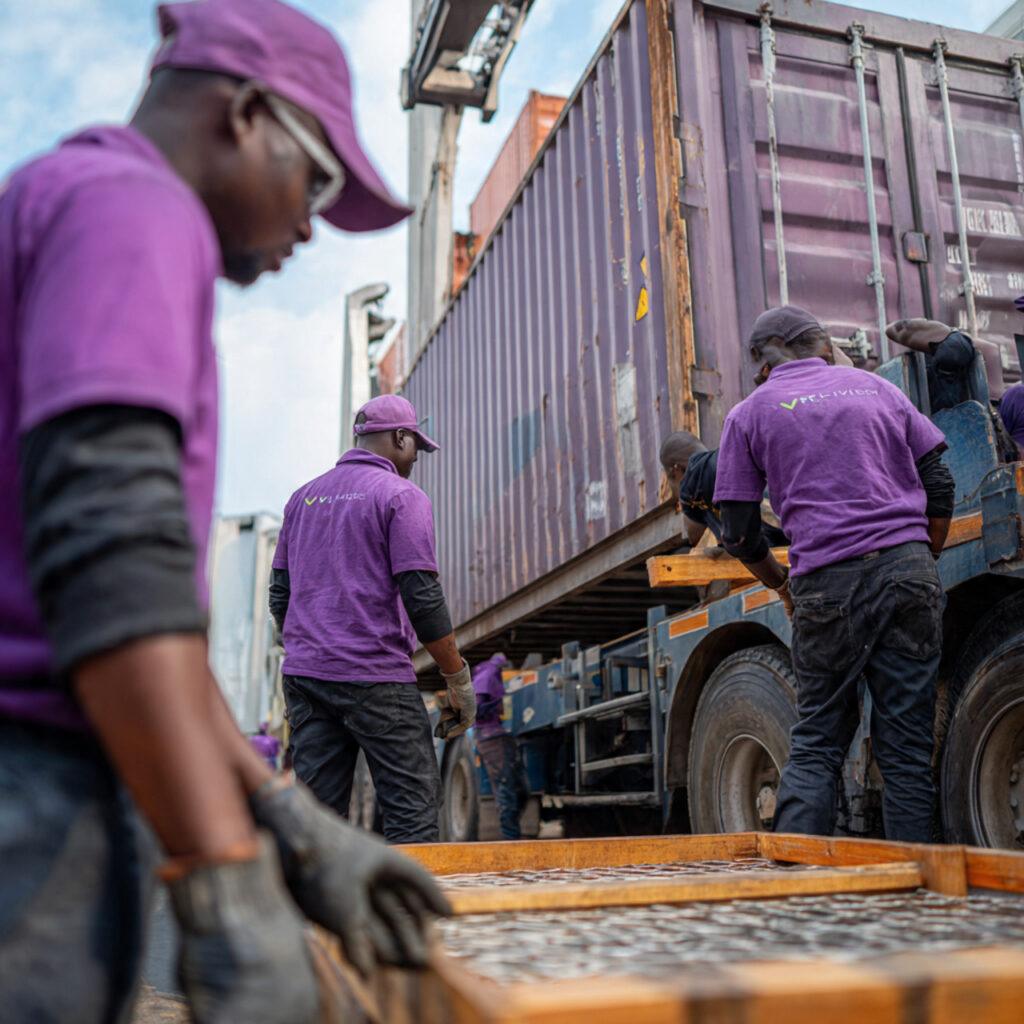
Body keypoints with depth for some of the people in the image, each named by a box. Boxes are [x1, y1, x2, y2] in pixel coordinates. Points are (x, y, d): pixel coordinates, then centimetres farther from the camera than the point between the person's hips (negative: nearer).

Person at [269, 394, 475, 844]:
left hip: (304, 673, 7)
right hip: (376, 678, -6)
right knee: (413, 810, -1)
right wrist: (459, 678, -5)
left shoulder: (302, 497, 16)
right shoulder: (400, 495, -4)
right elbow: (422, 596, -12)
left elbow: (280, 595, 18)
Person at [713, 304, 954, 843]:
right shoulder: (874, 385, 19)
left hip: (827, 584, -2)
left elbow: (739, 534, 8)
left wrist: (782, 585, 24)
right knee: (907, 747, 6)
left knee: (815, 743, 7)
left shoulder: (749, 413, 10)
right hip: (909, 566, 3)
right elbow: (939, 486, 15)